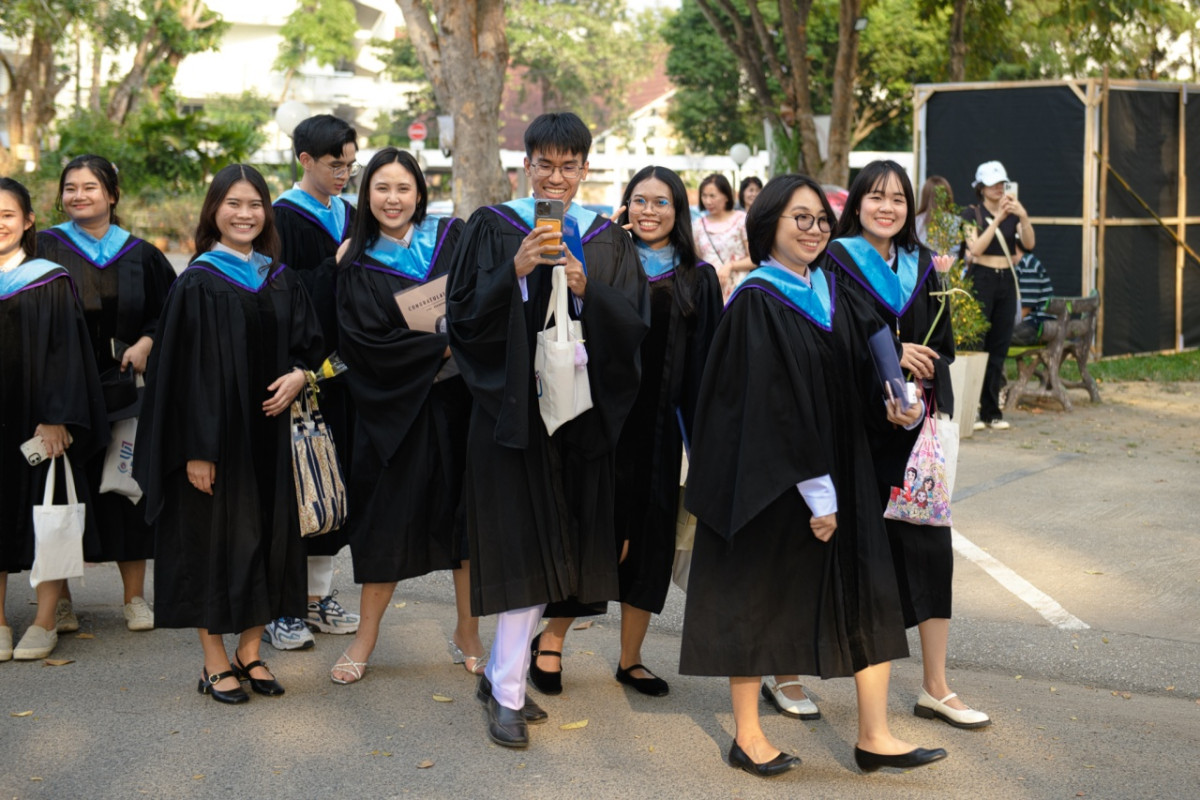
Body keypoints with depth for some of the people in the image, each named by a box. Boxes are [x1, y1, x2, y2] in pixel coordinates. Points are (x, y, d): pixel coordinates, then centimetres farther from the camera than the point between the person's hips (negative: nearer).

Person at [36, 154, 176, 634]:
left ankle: (135, 597, 14)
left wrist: (147, 343, -2)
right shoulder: (44, 249, 2)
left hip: (123, 390, 2)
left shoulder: (140, 256, 7)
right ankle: (58, 598, 14)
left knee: (127, 490, 3)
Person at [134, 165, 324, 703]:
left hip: (268, 431, 5)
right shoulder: (197, 284, -7)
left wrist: (299, 375, -8)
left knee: (267, 536, 8)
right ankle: (215, 663, 13)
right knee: (213, 537, 1)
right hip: (216, 434, -5)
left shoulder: (281, 281, 9)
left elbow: (311, 341, 16)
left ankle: (250, 653, 22)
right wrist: (195, 449, -16)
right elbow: (183, 368, -11)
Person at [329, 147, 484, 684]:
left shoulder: (453, 237, 6)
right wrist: (441, 346, -18)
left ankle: (467, 635, 18)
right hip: (395, 408, -1)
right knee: (389, 519, 3)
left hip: (461, 399, 2)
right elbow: (366, 343, -10)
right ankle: (365, 638, 19)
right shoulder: (357, 265, 1)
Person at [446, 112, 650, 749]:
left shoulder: (606, 239, 11)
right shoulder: (492, 228, 2)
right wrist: (517, 271, -18)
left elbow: (633, 324, 3)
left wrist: (585, 290, -13)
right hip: (513, 404, -4)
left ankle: (500, 676, 22)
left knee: (554, 549, 7)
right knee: (523, 549, -8)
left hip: (581, 407, 4)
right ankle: (507, 695, 1)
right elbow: (464, 314, -6)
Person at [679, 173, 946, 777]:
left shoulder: (832, 294, 10)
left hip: (839, 472, 7)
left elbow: (860, 378, 11)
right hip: (769, 476, -7)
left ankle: (874, 736, 9)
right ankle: (746, 736, 17)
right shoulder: (756, 303, -12)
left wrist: (895, 405, -11)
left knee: (867, 593, 3)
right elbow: (773, 407, -17)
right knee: (756, 596, 4)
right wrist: (814, 493, -19)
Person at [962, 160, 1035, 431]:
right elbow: (976, 247, -14)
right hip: (981, 279, -4)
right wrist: (998, 219, -19)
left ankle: (992, 411, 10)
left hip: (1006, 280, 4)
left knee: (999, 348, 5)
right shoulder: (972, 213, -1)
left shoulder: (1012, 212, 11)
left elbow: (1029, 244, -3)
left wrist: (1023, 216, -18)